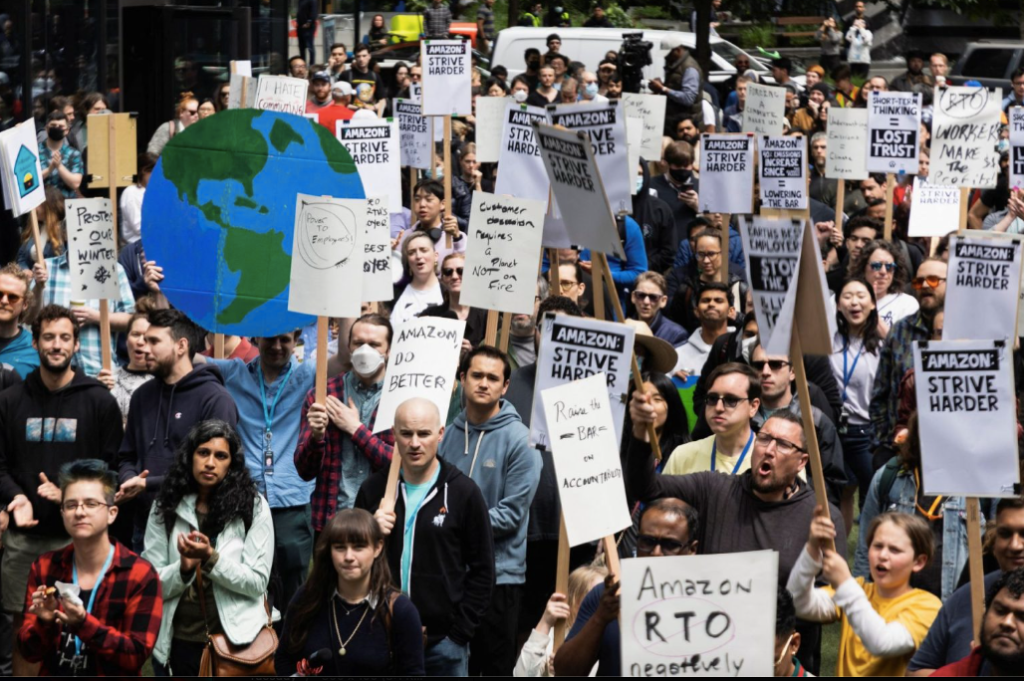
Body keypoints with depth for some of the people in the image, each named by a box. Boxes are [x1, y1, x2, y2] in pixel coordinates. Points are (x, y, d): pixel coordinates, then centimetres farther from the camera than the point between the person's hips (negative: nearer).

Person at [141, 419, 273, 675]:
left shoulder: (253, 506, -4)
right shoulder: (166, 508, 1)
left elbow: (257, 583, -8)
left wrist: (211, 559, -21)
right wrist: (184, 568, -20)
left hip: (238, 639, -2)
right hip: (182, 641, 2)